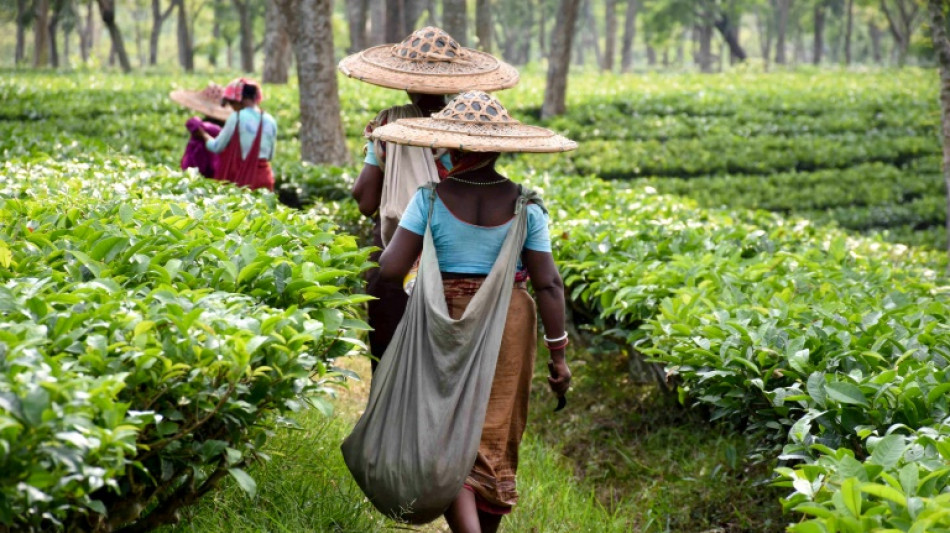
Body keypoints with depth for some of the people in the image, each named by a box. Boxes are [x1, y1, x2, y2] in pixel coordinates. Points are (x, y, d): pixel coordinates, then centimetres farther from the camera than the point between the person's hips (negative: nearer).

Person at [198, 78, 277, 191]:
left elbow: (216, 147, 0)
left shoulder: (236, 118, -8)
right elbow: (270, 155, 12)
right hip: (264, 178, 4)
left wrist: (204, 135, 18)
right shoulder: (270, 121, 5)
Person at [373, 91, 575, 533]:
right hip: (508, 329, 2)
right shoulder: (524, 205, -5)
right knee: (495, 438, 16)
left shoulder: (431, 199, -9)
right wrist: (558, 354, -1)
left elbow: (390, 270, -15)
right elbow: (548, 284, -7)